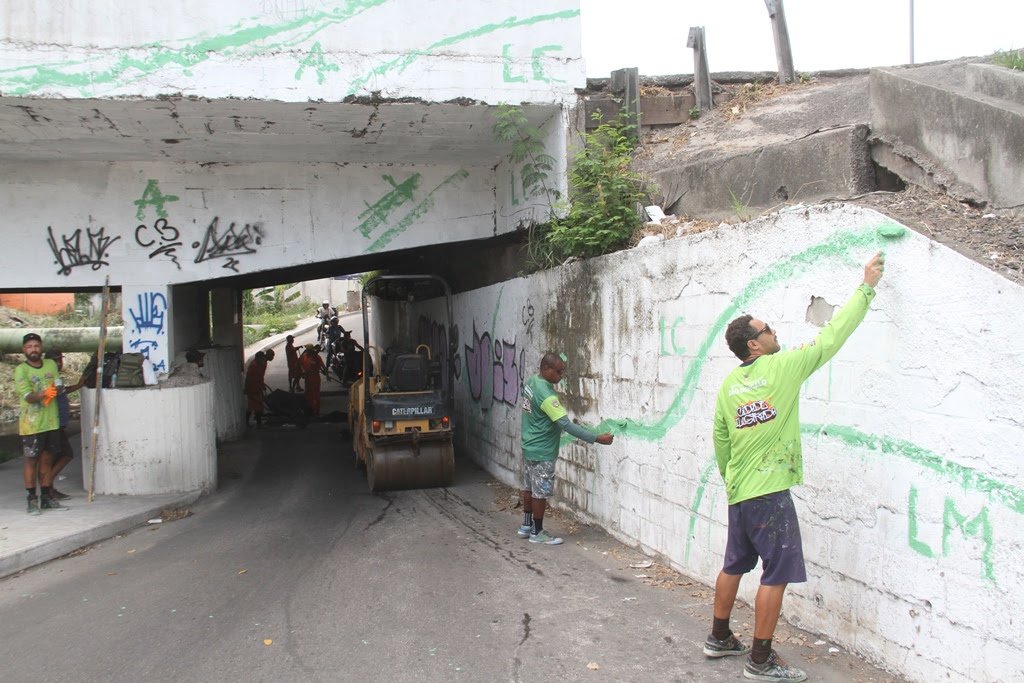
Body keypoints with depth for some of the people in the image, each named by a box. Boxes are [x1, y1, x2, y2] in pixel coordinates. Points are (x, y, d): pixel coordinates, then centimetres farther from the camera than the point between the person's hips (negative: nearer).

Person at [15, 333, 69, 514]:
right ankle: (32, 499, 8)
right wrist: (44, 393, -35)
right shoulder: (21, 370, -7)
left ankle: (47, 497, 19)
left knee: (47, 459, 11)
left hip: (51, 421, 4)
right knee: (31, 460, 1)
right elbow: (28, 397, -16)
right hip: (31, 423, -4)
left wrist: (53, 391, -17)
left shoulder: (51, 364, 8)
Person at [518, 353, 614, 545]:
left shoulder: (531, 381, -1)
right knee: (540, 492, 3)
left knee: (529, 487, 19)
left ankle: (526, 526, 31)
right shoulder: (546, 395, -28)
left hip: (529, 447, 10)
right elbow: (566, 425, -31)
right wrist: (597, 438, -30)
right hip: (542, 452, -9)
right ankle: (537, 533, 15)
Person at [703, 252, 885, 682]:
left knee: (734, 566, 19)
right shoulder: (782, 367, -11)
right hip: (770, 494, -7)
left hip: (738, 493, 7)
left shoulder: (728, 385, 7)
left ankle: (719, 639, 31)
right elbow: (832, 337, -6)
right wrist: (867, 287, 2)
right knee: (776, 576, 1)